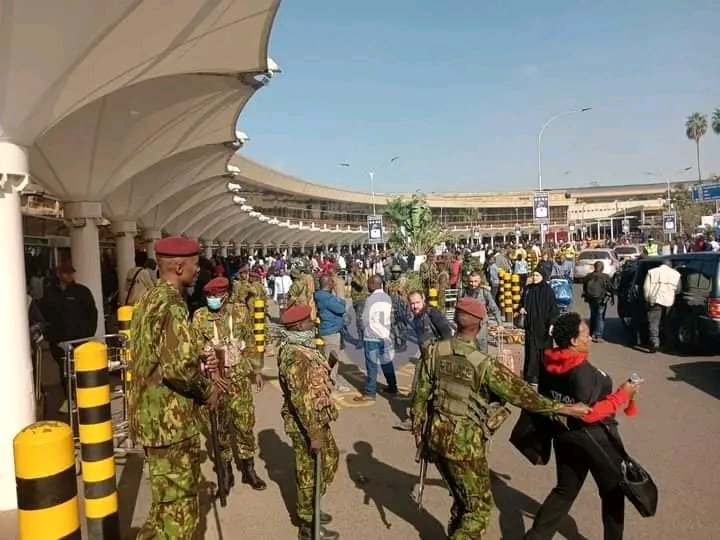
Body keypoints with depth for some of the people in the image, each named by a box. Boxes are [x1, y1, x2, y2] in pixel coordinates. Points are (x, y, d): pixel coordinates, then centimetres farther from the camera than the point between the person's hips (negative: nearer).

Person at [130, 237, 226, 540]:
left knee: (168, 498, 25)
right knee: (179, 505, 4)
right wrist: (207, 389, -13)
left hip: (154, 415, 10)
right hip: (171, 420, -10)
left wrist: (202, 367, 8)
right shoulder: (172, 305, -21)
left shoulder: (150, 299, 11)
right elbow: (179, 366, -30)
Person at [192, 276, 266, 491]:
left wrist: (256, 370, 8)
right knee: (220, 425, 10)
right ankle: (225, 468, 26)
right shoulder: (200, 317, -5)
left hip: (239, 377, 1)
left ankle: (248, 469, 20)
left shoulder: (241, 312, -1)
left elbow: (250, 344, 7)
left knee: (245, 423, 6)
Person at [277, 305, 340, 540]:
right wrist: (313, 434, -27)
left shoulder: (303, 347, 7)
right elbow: (300, 398, -29)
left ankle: (309, 509, 39)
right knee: (310, 472, 5)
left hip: (317, 419, 10)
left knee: (330, 458, 23)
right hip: (305, 424, -10)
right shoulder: (294, 355, -25)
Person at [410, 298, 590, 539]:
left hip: (436, 435, 6)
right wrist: (563, 408, -4)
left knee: (463, 498, 26)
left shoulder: (434, 352, -5)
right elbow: (519, 393, -12)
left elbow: (421, 394, 2)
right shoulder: (483, 365, -18)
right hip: (465, 442, -6)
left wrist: (417, 429, 15)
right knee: (479, 506, 13)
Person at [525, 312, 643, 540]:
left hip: (564, 436, 7)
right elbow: (588, 414, -26)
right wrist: (622, 395, -19)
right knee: (613, 491, 18)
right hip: (594, 439, -7)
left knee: (564, 491, 19)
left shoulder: (549, 365, -4)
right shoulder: (582, 371, -26)